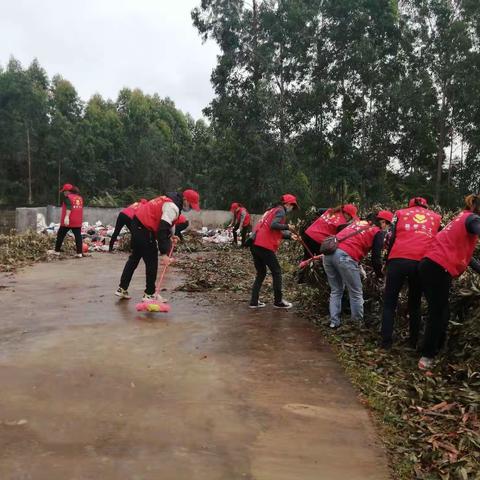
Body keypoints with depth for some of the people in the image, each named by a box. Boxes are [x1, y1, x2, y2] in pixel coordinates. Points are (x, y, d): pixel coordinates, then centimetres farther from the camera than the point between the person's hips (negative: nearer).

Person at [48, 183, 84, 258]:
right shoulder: (80, 197, 13)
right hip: (78, 221, 6)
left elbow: (69, 207, -24)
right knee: (78, 236, 4)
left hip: (68, 221, -6)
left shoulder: (67, 197, -7)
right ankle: (79, 253, 0)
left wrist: (67, 217, -34)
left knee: (60, 235, 9)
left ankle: (57, 251, 18)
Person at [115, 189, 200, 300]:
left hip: (137, 223, 11)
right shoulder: (173, 207, -19)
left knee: (134, 258, 19)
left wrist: (169, 236, 16)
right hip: (144, 229, -11)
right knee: (152, 262, -1)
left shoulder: (171, 200, 13)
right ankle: (149, 294, 9)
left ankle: (122, 288, 26)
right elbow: (163, 229, -25)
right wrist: (164, 253, -26)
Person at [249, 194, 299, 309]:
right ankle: (278, 301, 12)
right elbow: (273, 225, -19)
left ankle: (254, 302, 16)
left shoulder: (273, 210, 25)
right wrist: (287, 226, -7)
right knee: (277, 272, 5)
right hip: (265, 246, -9)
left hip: (255, 245, 9)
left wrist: (289, 235, 28)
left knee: (261, 273, 17)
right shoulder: (281, 211, -2)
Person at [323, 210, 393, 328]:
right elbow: (376, 256, 7)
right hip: (345, 256, -6)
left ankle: (334, 322, 18)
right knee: (356, 293, 10)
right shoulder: (378, 232, 11)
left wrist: (358, 265, 36)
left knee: (336, 291, 20)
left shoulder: (357, 222, 29)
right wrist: (379, 275, 20)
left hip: (329, 252, 7)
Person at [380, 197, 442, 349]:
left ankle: (386, 341, 6)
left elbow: (390, 238, 10)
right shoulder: (437, 217, 24)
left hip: (399, 259, -1)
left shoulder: (400, 213, 19)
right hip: (423, 262, 2)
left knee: (390, 302, 9)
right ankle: (413, 341, 23)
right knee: (415, 304, 19)